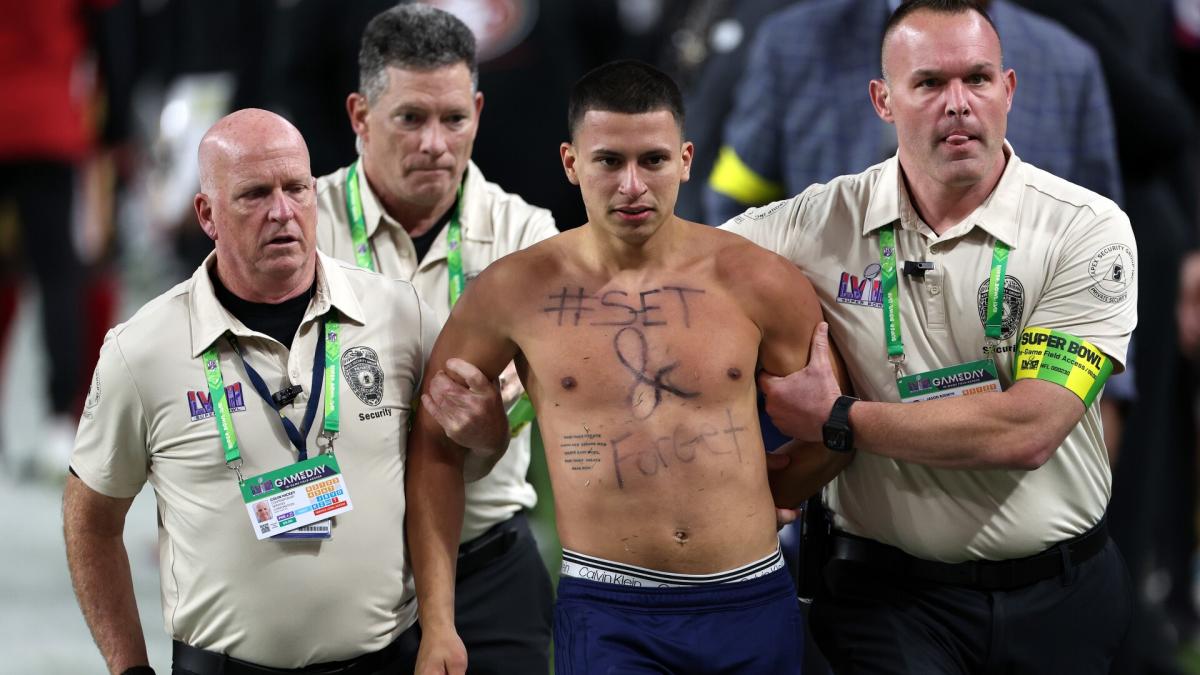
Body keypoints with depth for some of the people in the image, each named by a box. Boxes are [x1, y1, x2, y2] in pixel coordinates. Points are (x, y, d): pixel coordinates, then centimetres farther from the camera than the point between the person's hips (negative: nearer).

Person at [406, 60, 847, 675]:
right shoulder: (514, 292, 0)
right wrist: (437, 625, 3)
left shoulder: (756, 282, 0)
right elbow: (434, 446, 7)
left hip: (754, 606, 2)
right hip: (605, 614, -2)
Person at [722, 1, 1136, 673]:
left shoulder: (1087, 229, -11)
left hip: (1059, 594, 0)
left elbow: (1027, 431, -19)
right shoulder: (824, 222, -3)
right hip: (889, 595, 0)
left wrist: (836, 420, -15)